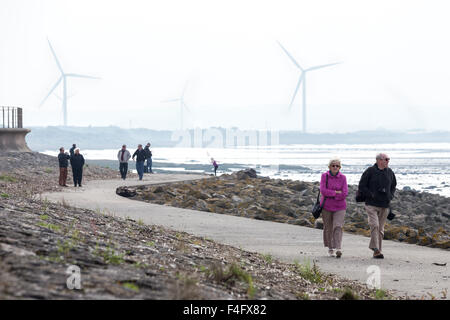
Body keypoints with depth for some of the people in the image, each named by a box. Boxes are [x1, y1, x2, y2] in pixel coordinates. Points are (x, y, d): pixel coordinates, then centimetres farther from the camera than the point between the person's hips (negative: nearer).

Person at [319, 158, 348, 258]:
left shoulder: (342, 178, 0)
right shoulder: (324, 176, 0)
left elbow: (345, 193, -9)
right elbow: (323, 191, -11)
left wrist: (330, 194, -11)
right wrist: (336, 192, -14)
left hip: (339, 207, -1)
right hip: (326, 206, 1)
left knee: (338, 226, -16)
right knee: (328, 228, 8)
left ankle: (338, 249, -25)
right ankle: (330, 248, 25)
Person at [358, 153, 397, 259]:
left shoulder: (390, 172, 9)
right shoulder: (370, 171, -5)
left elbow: (393, 186, 25)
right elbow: (361, 186, -3)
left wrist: (390, 196, 9)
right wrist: (371, 195, -12)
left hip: (385, 206, 5)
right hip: (372, 204, -5)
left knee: (381, 229, 7)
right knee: (374, 225, -19)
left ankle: (377, 251, 13)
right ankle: (376, 249, -16)